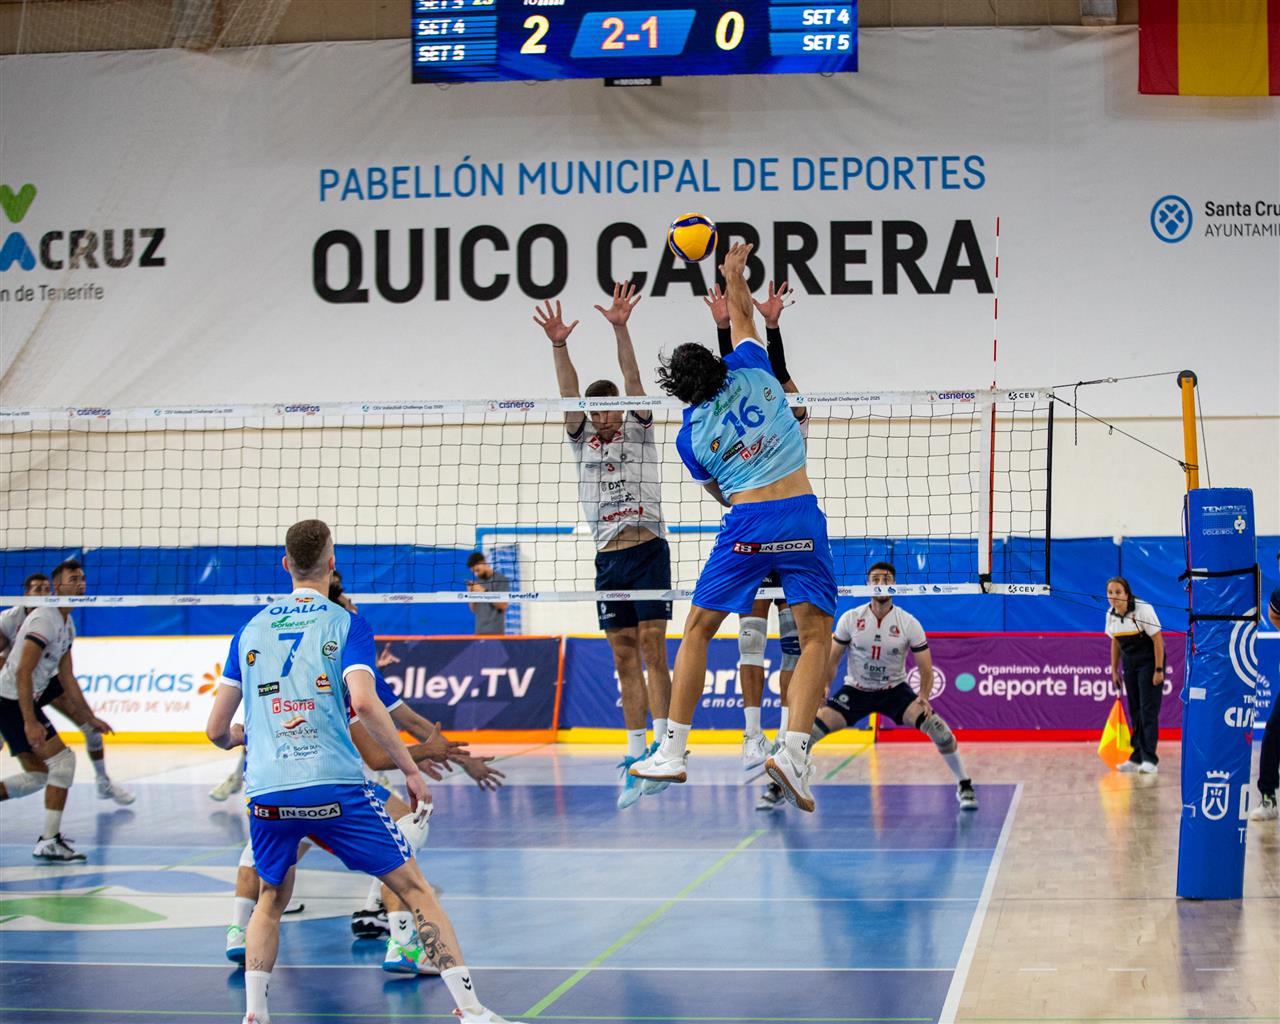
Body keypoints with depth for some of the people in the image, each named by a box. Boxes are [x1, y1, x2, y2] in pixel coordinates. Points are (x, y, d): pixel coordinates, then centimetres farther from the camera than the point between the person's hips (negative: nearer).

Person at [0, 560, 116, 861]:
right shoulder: (45, 619, -18)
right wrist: (30, 722, -29)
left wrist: (90, 717, 20)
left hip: (28, 699, 10)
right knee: (63, 760, -12)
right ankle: (48, 841, -11)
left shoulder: (67, 624, 13)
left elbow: (66, 678, 20)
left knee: (37, 776, 12)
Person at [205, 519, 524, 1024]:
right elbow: (364, 703, -14)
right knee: (415, 889, 6)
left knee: (271, 899, 26)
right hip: (335, 788, -3)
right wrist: (411, 769, -6)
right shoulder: (345, 624, 4)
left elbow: (217, 730, 15)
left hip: (267, 793, 3)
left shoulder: (250, 629, 14)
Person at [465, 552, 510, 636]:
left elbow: (503, 605, -11)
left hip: (495, 631, -5)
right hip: (480, 631, 5)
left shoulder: (501, 579, -2)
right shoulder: (477, 582, 12)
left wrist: (484, 592, -13)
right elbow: (474, 610, 14)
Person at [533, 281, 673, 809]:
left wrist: (621, 329, -19)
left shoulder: (638, 432, 9)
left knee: (652, 648, -11)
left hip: (649, 550, -3)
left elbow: (632, 381, -5)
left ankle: (662, 746, -14)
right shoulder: (582, 442, 14)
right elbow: (569, 394, 0)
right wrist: (559, 345, -16)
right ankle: (636, 754, 2)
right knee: (625, 657, 2)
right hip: (608, 558, 3)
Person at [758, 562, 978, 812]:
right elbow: (832, 659, -1)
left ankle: (964, 786, -5)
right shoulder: (851, 619, -10)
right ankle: (778, 789, -3)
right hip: (856, 690, 1)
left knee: (936, 726, -24)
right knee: (812, 725, -18)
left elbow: (926, 668, -8)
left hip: (895, 689, -1)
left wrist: (924, 697, -23)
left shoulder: (909, 623, -12)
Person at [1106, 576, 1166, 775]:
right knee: (1135, 712, 8)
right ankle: (1137, 758, 14)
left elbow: (1158, 639, -17)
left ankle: (1149, 760, -14)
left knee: (1148, 711, -11)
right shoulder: (1111, 615, -1)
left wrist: (1159, 670, -19)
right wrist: (1114, 670, 11)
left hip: (1149, 662, -6)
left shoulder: (1143, 610, -20)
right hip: (1130, 663, 6)